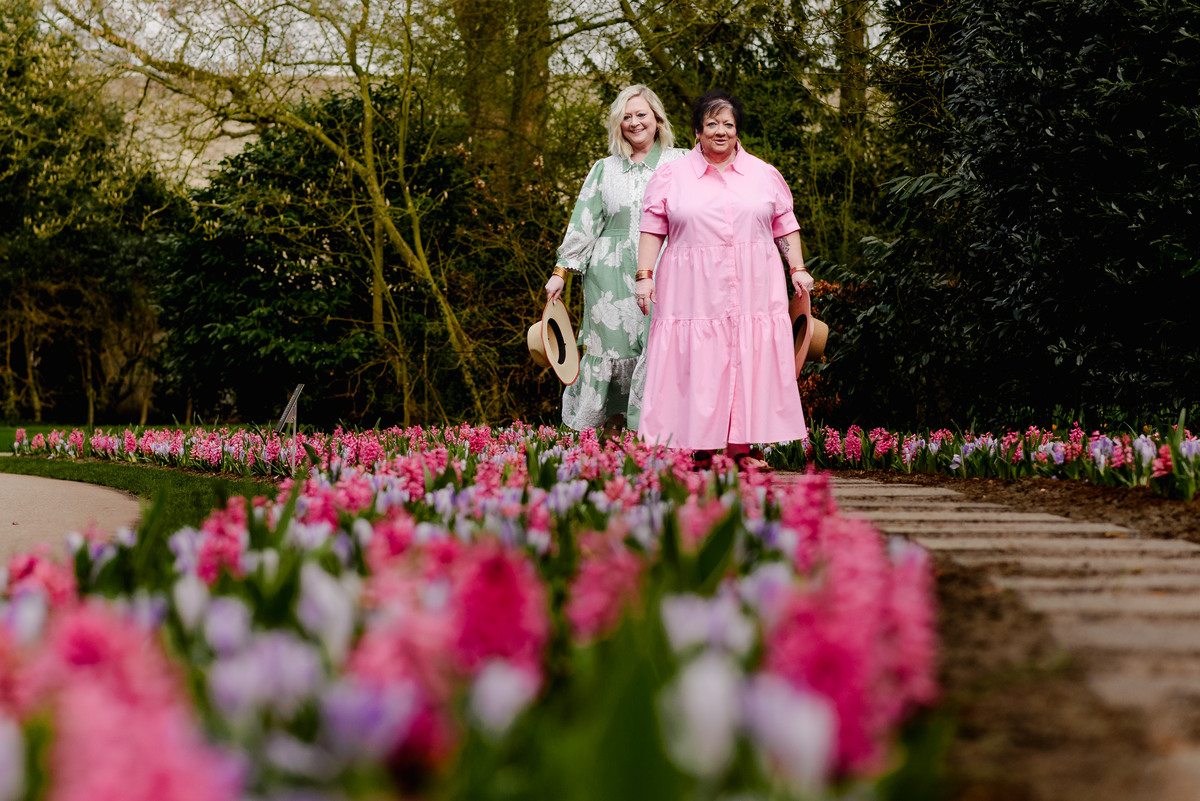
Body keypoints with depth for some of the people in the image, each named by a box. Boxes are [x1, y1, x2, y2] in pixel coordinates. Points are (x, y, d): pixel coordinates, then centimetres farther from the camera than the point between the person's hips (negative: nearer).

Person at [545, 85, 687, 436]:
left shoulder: (680, 163, 9)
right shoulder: (604, 170, 14)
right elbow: (583, 223, 13)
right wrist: (561, 272, 7)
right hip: (611, 277, 2)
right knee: (610, 349, -2)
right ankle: (607, 433, 6)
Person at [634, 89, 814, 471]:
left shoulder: (765, 175, 13)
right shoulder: (670, 177, 7)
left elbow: (785, 227, 16)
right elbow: (652, 230, 6)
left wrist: (797, 268, 7)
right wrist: (644, 275, -3)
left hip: (754, 290, 2)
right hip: (694, 292, -2)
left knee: (749, 364, -3)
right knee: (697, 367, -6)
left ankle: (743, 446, 1)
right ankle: (701, 448, -2)